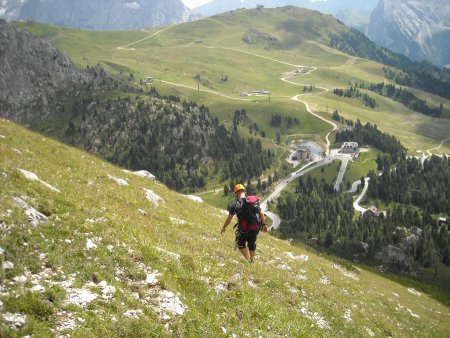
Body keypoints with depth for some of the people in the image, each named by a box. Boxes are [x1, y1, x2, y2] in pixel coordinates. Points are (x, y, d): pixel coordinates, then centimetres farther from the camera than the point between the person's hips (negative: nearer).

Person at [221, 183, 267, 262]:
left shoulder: (236, 205, -11)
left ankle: (248, 260, 5)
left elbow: (229, 219, -6)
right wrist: (264, 224, 18)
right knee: (252, 244, 26)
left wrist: (223, 228, 9)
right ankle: (252, 261, 38)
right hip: (255, 228, 4)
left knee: (241, 244, 19)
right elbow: (261, 214, 5)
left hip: (244, 229, -4)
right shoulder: (255, 201, 1)